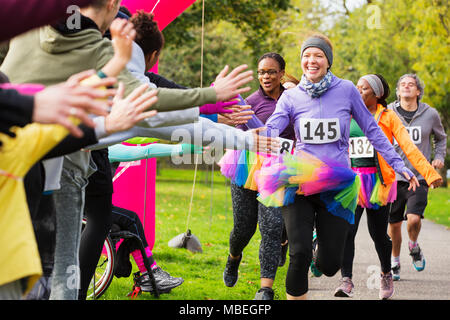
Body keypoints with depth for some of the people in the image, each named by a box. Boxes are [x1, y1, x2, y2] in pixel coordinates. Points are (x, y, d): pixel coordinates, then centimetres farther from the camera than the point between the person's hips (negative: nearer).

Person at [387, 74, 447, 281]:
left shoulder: (430, 114, 2)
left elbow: (441, 138, 21)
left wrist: (439, 157, 5)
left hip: (419, 177, -1)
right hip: (394, 176, 1)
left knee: (414, 219, -17)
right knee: (394, 223, 6)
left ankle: (414, 247, 15)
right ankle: (394, 262, 28)